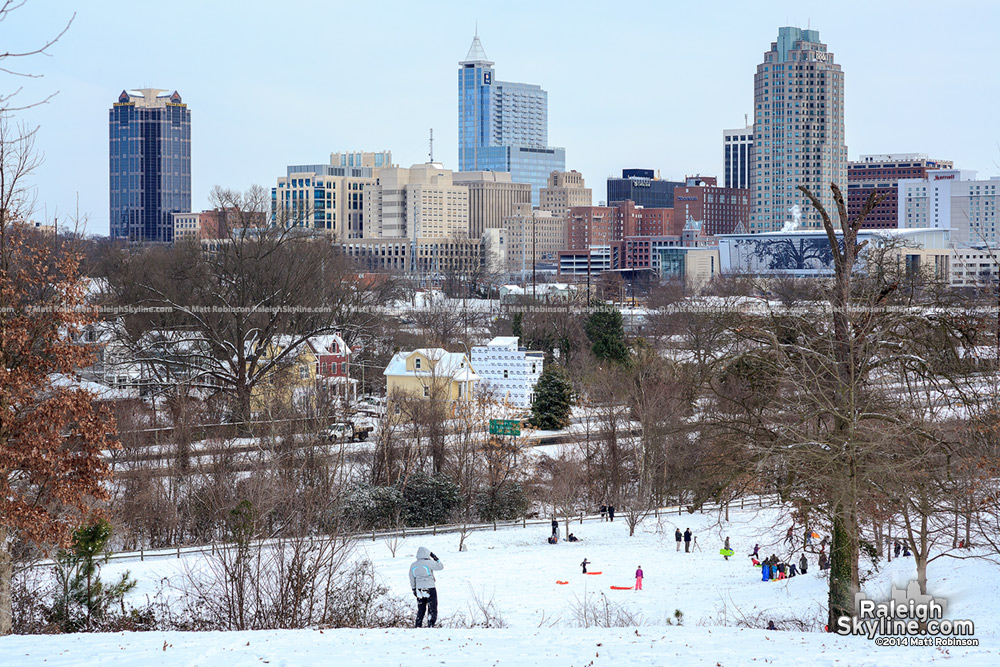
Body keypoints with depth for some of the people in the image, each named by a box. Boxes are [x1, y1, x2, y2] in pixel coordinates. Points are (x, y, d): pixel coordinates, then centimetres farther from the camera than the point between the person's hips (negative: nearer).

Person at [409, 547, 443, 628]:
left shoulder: (413, 565, 2)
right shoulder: (429, 563, -13)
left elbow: (412, 580, 9)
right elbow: (441, 566, 0)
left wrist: (414, 590, 18)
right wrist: (435, 558, 7)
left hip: (419, 590, 5)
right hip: (430, 589, -5)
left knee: (421, 609, 16)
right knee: (432, 609, 3)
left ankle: (417, 626, 14)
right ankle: (430, 626, -3)